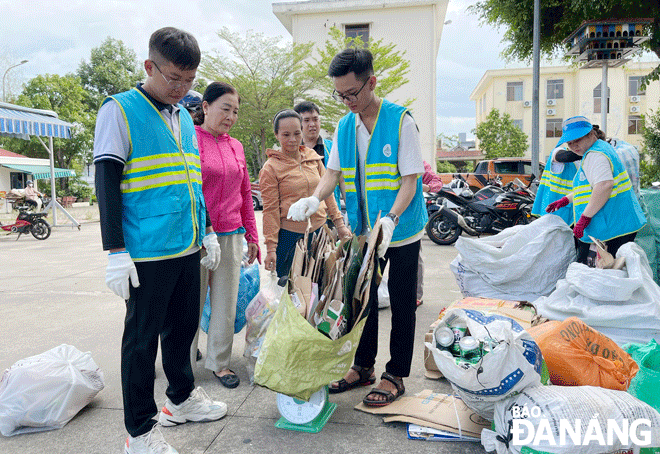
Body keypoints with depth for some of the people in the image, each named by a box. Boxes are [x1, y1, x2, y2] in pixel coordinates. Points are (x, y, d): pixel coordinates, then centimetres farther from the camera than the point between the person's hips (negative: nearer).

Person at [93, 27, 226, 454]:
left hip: (189, 247, 7)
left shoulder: (185, 117, 15)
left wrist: (208, 231, 20)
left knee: (183, 326, 18)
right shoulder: (119, 110, -6)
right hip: (148, 254, -7)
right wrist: (116, 252, -15)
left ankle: (182, 398, 37)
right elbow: (107, 184, -11)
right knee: (142, 338, 4)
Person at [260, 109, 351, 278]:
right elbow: (270, 210, -9)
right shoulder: (270, 168, -8)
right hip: (289, 234, -4)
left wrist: (339, 223, 10)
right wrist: (271, 248, -11)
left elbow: (326, 192, 12)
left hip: (318, 230, 4)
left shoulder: (313, 157, 4)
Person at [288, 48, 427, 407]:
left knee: (401, 304, 6)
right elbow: (333, 171, 5)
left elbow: (410, 179, -16)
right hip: (364, 230, 6)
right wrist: (314, 198, -16)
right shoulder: (344, 126, 4)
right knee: (363, 299, 15)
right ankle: (363, 366, 31)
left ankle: (395, 375, 20)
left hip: (401, 230, -5)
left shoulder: (400, 120, -13)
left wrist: (390, 219, -31)